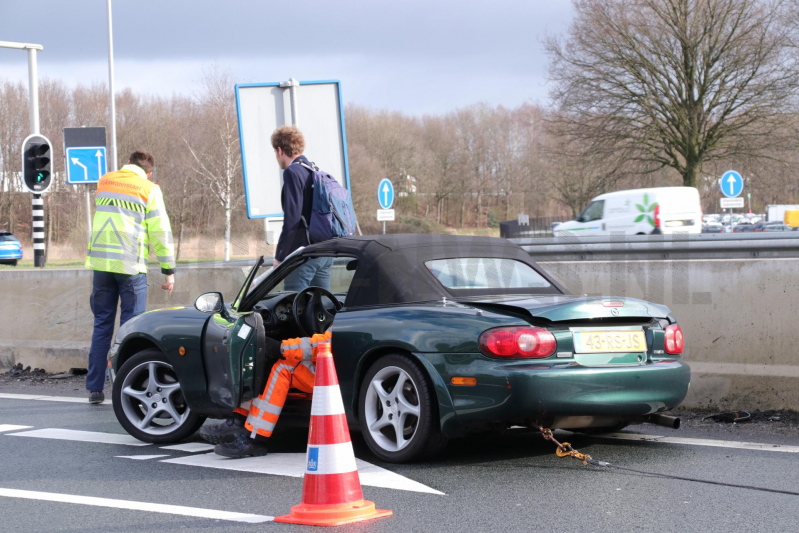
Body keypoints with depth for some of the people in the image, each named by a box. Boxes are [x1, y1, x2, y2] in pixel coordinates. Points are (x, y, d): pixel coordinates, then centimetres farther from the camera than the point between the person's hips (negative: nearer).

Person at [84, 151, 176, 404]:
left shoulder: (104, 182, 12)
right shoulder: (149, 190, -1)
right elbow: (160, 232, -3)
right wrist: (168, 270, 0)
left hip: (101, 262, 4)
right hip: (131, 265, -4)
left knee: (102, 325, 10)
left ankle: (95, 388, 8)